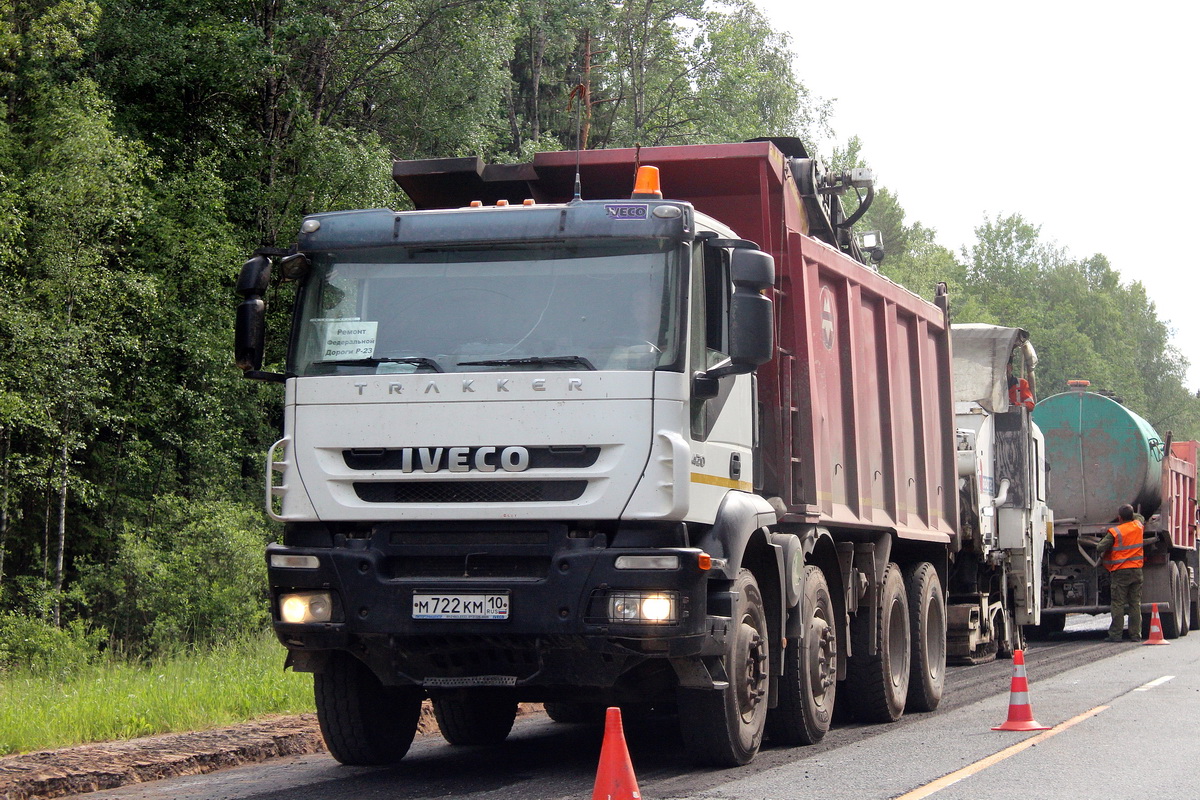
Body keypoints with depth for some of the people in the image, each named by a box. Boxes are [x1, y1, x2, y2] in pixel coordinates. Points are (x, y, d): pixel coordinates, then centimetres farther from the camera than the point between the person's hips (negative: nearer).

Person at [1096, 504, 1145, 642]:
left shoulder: (1114, 532, -11)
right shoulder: (1138, 526, 4)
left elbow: (1100, 548, -11)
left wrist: (1102, 555, 8)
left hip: (1120, 572, -5)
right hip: (1137, 571, 5)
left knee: (1118, 604, -1)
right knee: (1135, 603, 7)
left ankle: (1115, 634, -2)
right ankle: (1136, 634, 6)